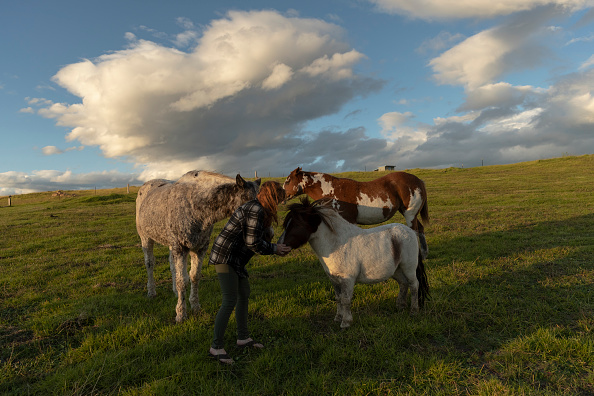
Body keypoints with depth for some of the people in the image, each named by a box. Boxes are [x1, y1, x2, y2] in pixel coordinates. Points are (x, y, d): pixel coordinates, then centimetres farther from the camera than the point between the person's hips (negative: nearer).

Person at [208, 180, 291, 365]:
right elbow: (253, 243, -20)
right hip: (225, 256, -11)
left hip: (235, 258, 11)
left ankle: (243, 337, 30)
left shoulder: (258, 210, 11)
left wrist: (277, 247, 8)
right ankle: (216, 347, 4)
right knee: (230, 302, -8)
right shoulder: (255, 210, -20)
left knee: (244, 295, 16)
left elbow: (258, 239, 15)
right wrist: (274, 249, -7)